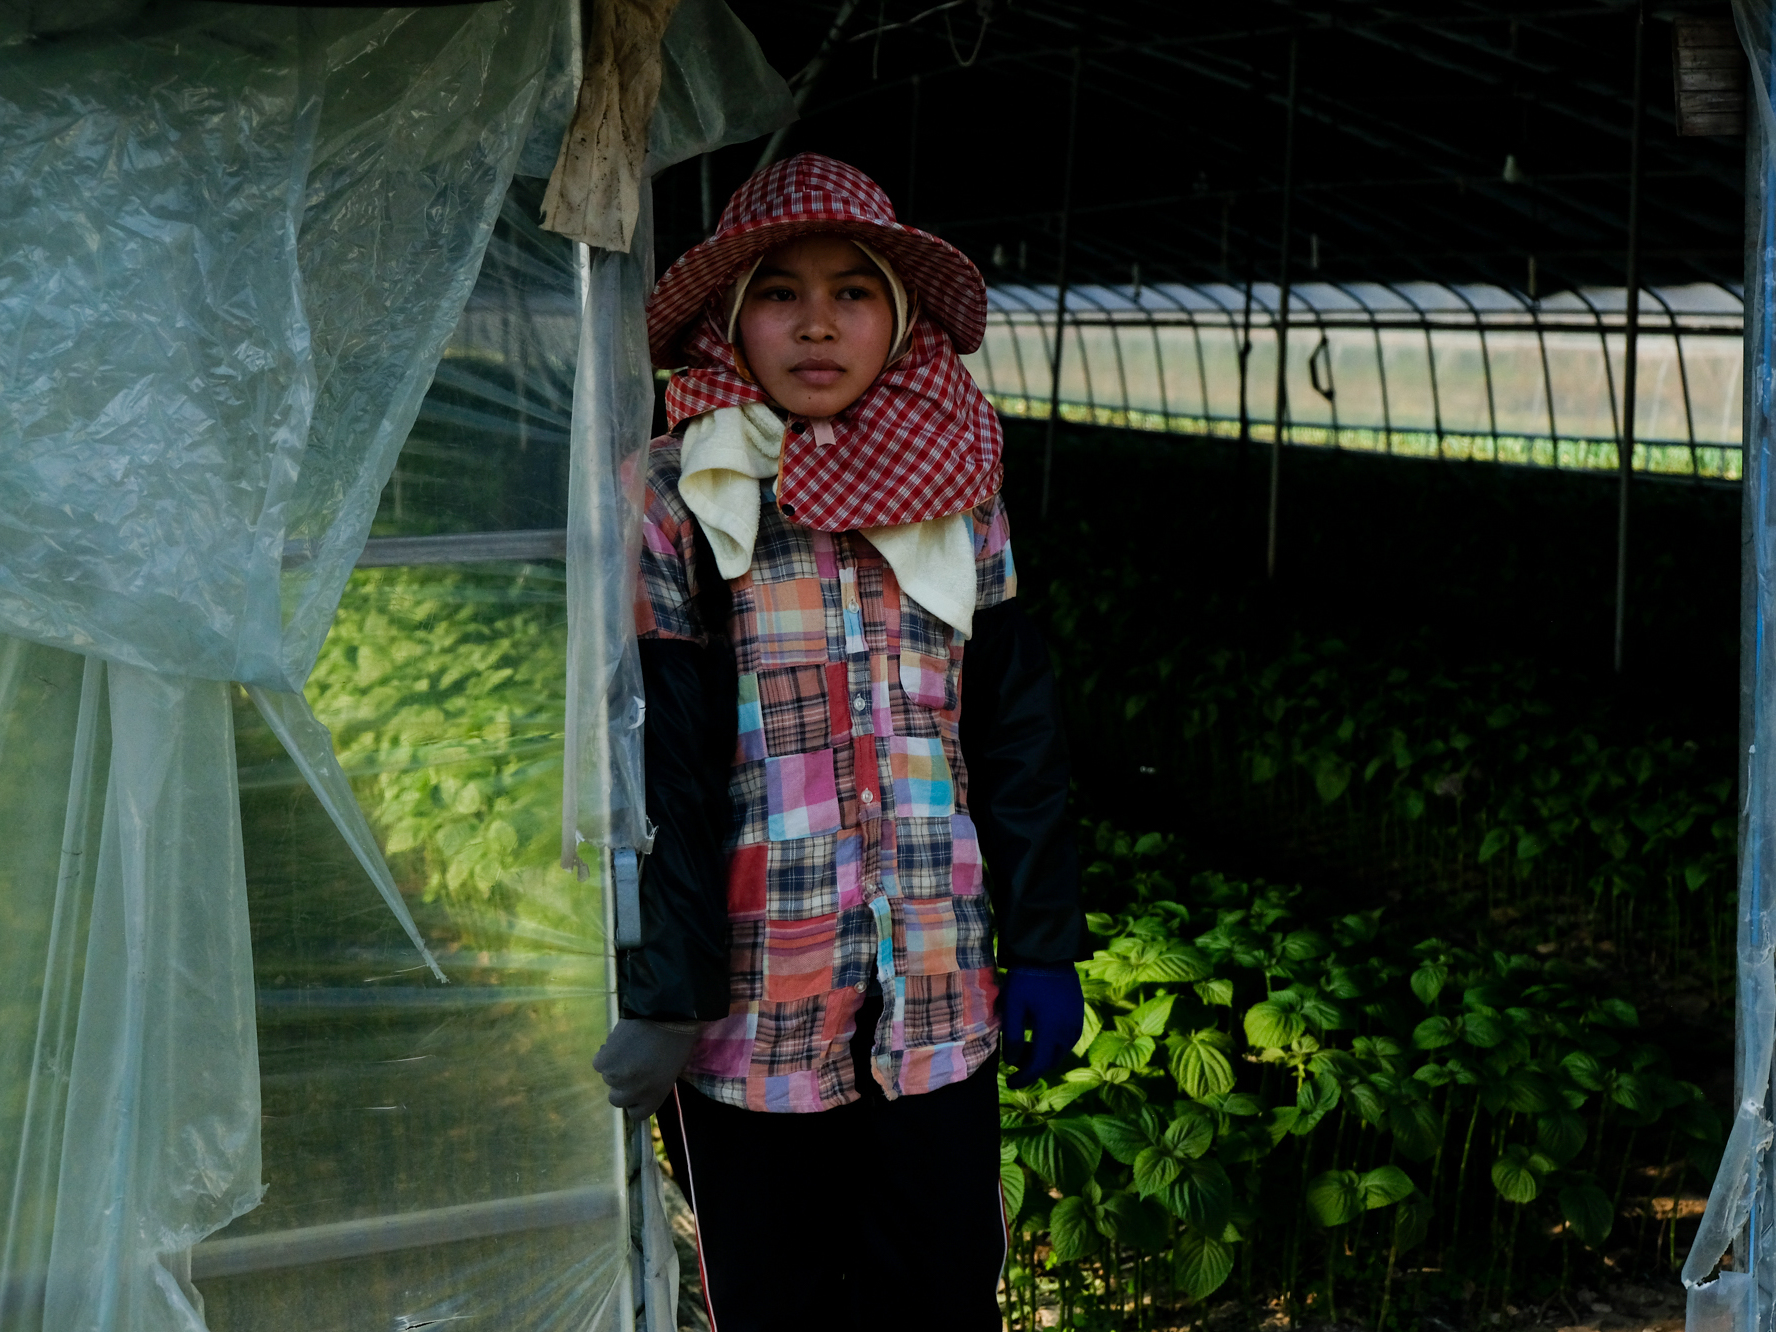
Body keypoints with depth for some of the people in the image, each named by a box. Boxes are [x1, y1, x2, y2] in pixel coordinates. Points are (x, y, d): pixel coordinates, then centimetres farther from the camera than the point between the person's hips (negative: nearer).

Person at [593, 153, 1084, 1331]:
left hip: (939, 1002, 3)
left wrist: (1043, 947, 7)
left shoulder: (958, 496, 7)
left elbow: (1016, 733, 9)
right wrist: (659, 997, -11)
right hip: (753, 1009, -3)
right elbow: (653, 763, -8)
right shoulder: (677, 505, -5)